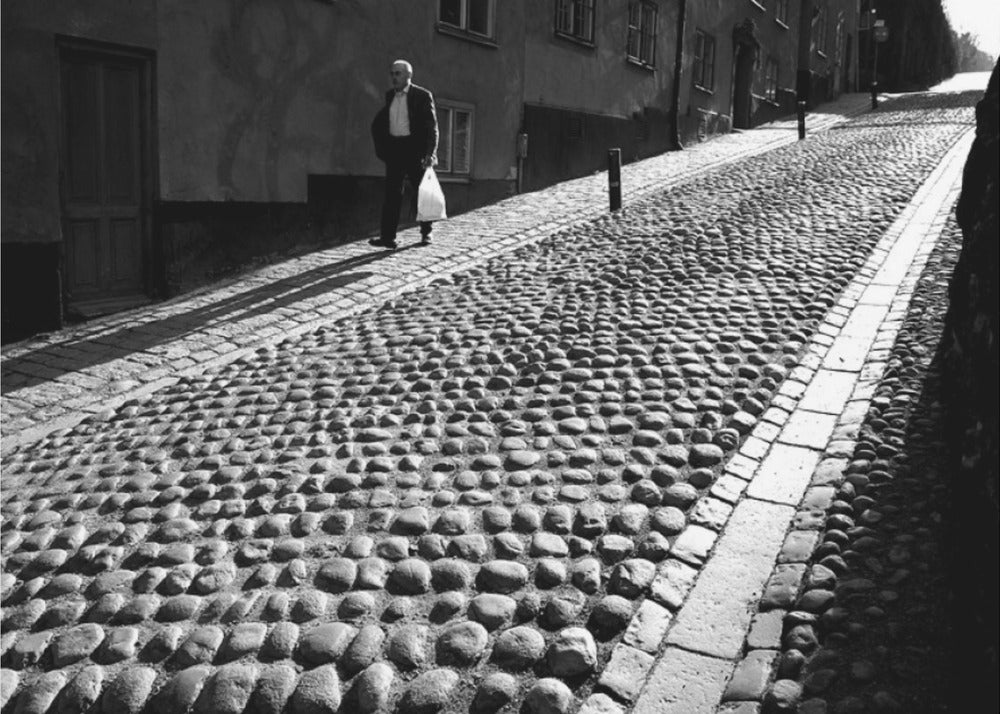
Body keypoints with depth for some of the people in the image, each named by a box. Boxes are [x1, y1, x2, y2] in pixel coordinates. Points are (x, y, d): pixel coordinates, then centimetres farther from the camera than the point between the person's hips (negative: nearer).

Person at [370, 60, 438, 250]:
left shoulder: (422, 95, -3)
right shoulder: (389, 96, 12)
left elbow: (432, 126, -8)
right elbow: (377, 124, 23)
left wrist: (430, 152, -17)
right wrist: (381, 146, 13)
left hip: (414, 148, -4)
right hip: (394, 149, 4)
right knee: (391, 193, -3)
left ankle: (426, 232, 23)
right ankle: (388, 237, -7)